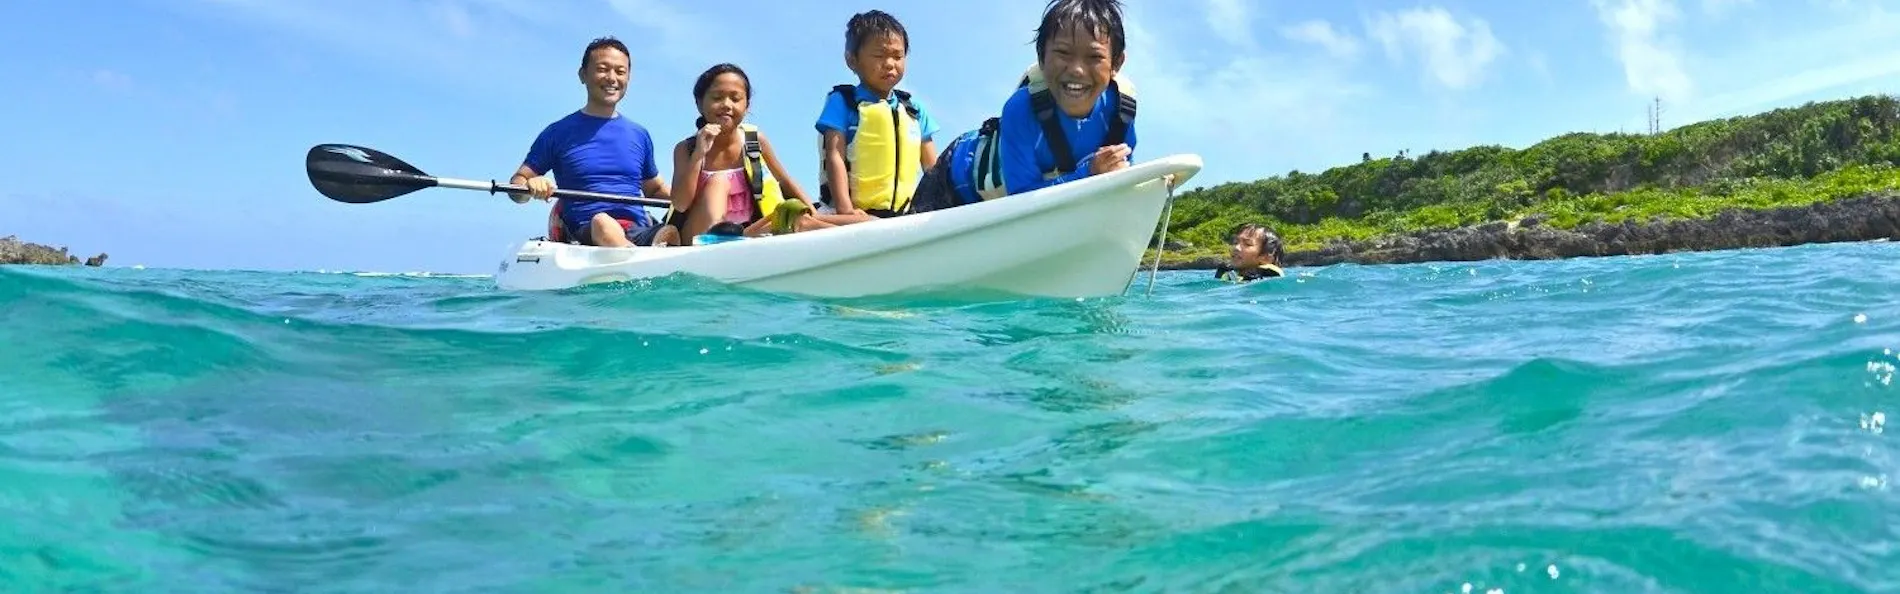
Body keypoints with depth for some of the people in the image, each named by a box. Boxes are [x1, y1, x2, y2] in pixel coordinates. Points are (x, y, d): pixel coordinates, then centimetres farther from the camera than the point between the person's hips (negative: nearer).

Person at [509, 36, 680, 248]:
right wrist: (530, 185, -14)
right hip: (584, 237, -2)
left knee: (670, 233, -33)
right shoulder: (559, 132, 12)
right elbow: (516, 185, 11)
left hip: (641, 233, 3)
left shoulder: (639, 135, 22)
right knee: (603, 222, -39)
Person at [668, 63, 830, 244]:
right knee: (718, 181, -25)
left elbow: (785, 182, 13)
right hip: (701, 238, -1)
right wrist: (699, 154, -17)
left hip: (750, 232, 1)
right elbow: (680, 205, -12)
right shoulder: (685, 149, -1)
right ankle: (714, 234, -44)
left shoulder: (756, 140, 2)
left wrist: (811, 214, -1)